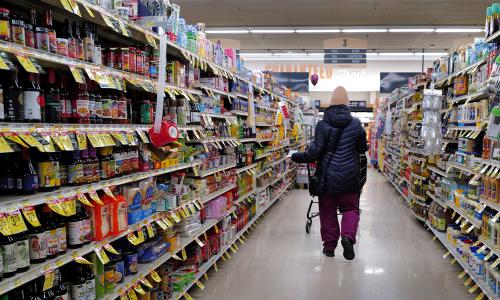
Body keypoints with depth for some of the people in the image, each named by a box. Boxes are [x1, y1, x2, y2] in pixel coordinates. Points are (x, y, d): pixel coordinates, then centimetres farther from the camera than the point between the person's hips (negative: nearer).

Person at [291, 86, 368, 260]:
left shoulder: (323, 125, -9)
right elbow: (363, 149, 8)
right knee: (350, 207, 12)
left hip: (328, 175, -1)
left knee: (328, 210, 10)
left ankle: (329, 245, 16)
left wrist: (296, 157, 1)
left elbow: (315, 152, -12)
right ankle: (348, 236, -11)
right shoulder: (356, 124, -2)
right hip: (349, 176, 1)